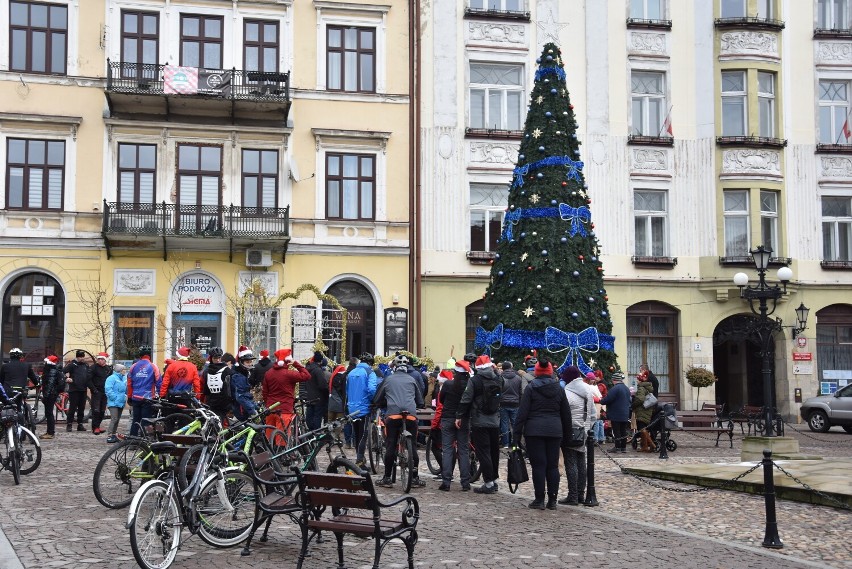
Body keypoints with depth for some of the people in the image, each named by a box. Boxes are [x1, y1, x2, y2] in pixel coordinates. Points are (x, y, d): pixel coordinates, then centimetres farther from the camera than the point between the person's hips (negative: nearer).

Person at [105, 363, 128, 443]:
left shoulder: (124, 378, 10)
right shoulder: (112, 378, -12)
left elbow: (126, 389, 22)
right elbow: (108, 389, -18)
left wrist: (125, 397, 9)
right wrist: (114, 398, -17)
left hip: (121, 403, 8)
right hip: (114, 403, -8)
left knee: (117, 419, 13)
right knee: (114, 419, -14)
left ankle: (114, 435, 21)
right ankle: (109, 436, -13)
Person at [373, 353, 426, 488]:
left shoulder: (388, 380, 14)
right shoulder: (412, 380, 15)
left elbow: (377, 401, 18)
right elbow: (420, 402, 19)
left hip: (392, 415, -1)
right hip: (411, 415, 1)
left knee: (390, 446, 4)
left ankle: (387, 478, 4)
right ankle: (415, 478, 11)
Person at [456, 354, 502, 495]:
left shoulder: (474, 380, -10)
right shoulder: (497, 380, 5)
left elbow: (465, 399, -11)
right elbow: (501, 399, 13)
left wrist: (459, 416, -3)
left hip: (480, 422, -6)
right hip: (495, 422, 6)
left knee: (483, 452, -3)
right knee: (494, 451, 15)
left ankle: (489, 483, -5)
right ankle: (494, 480, 23)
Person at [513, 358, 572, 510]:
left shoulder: (531, 388, -2)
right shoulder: (559, 389, 9)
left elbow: (522, 412, -5)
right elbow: (566, 413, 13)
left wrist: (517, 434, -2)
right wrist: (566, 433, 20)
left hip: (534, 430, -3)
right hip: (555, 431, 3)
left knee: (538, 465, -1)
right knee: (553, 466, 7)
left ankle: (539, 500, 1)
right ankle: (552, 500, 9)